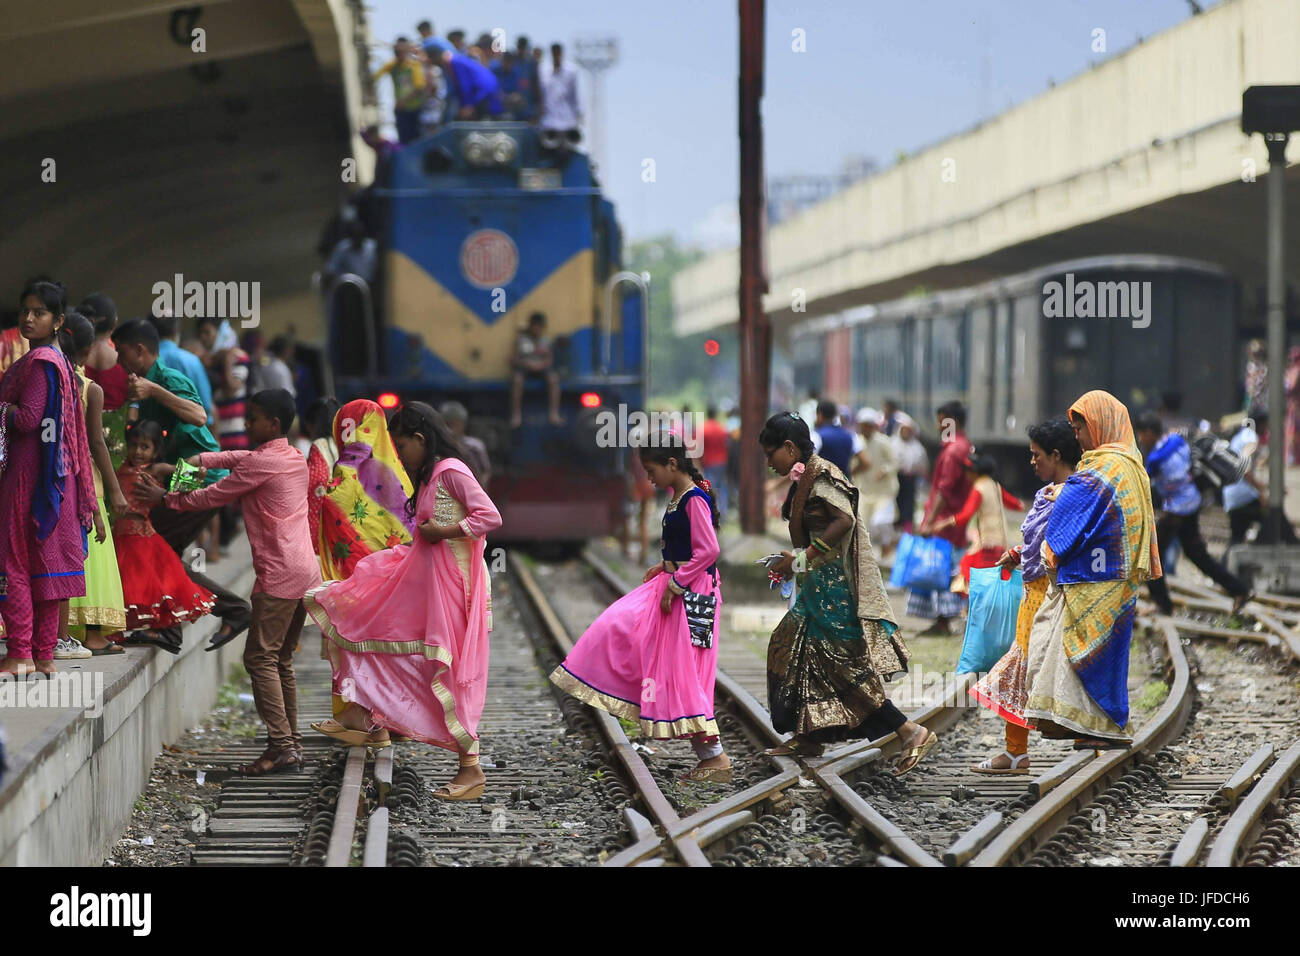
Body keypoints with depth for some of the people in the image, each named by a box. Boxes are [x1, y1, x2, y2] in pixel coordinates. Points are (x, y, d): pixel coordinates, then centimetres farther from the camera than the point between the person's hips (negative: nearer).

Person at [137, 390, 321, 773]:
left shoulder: (260, 463, -10)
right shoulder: (296, 458, 17)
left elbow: (210, 498, -4)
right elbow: (241, 459, 30)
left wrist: (165, 498, 9)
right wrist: (200, 459, 17)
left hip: (278, 575, -9)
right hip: (306, 571, 9)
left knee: (261, 657, -8)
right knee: (281, 660, 13)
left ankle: (281, 746, -14)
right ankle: (292, 745, 12)